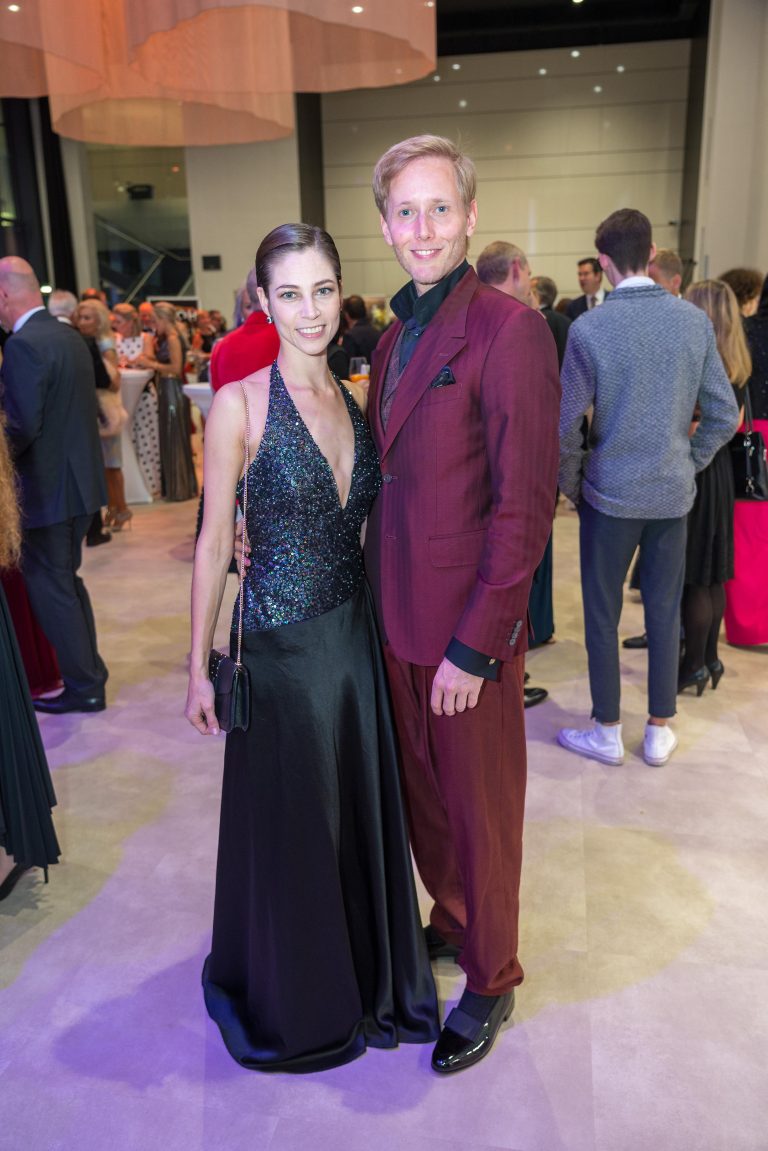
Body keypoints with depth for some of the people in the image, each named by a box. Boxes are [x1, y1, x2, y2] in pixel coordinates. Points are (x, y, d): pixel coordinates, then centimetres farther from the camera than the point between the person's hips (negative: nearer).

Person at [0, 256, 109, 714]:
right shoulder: (70, 336, 9)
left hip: (47, 488, -9)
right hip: (80, 480, 9)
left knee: (50, 588, 4)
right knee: (66, 581, 20)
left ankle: (85, 687, 13)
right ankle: (89, 672, 31)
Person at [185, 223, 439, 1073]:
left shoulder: (354, 399, 5)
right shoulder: (239, 404, -11)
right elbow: (214, 542, -9)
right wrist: (199, 669, -8)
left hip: (357, 635, 5)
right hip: (283, 645, -5)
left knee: (363, 806, 17)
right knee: (291, 823, 11)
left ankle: (368, 973, 43)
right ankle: (295, 999, 38)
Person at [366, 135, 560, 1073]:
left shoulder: (509, 330, -14)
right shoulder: (391, 341, 11)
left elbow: (523, 507, -18)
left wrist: (476, 645, -17)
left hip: (469, 634, -7)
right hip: (397, 619, 7)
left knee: (482, 811, 11)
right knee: (423, 798, 21)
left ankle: (491, 981, 34)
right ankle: (451, 923, 46)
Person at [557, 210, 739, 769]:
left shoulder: (589, 328, -13)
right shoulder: (695, 320, -2)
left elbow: (567, 425, -12)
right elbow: (724, 416, 0)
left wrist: (571, 486, 3)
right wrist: (687, 465, 13)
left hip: (610, 493, -3)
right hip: (673, 493, 4)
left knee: (602, 615, 10)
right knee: (665, 612, 14)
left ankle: (608, 733, 22)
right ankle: (659, 732, 26)